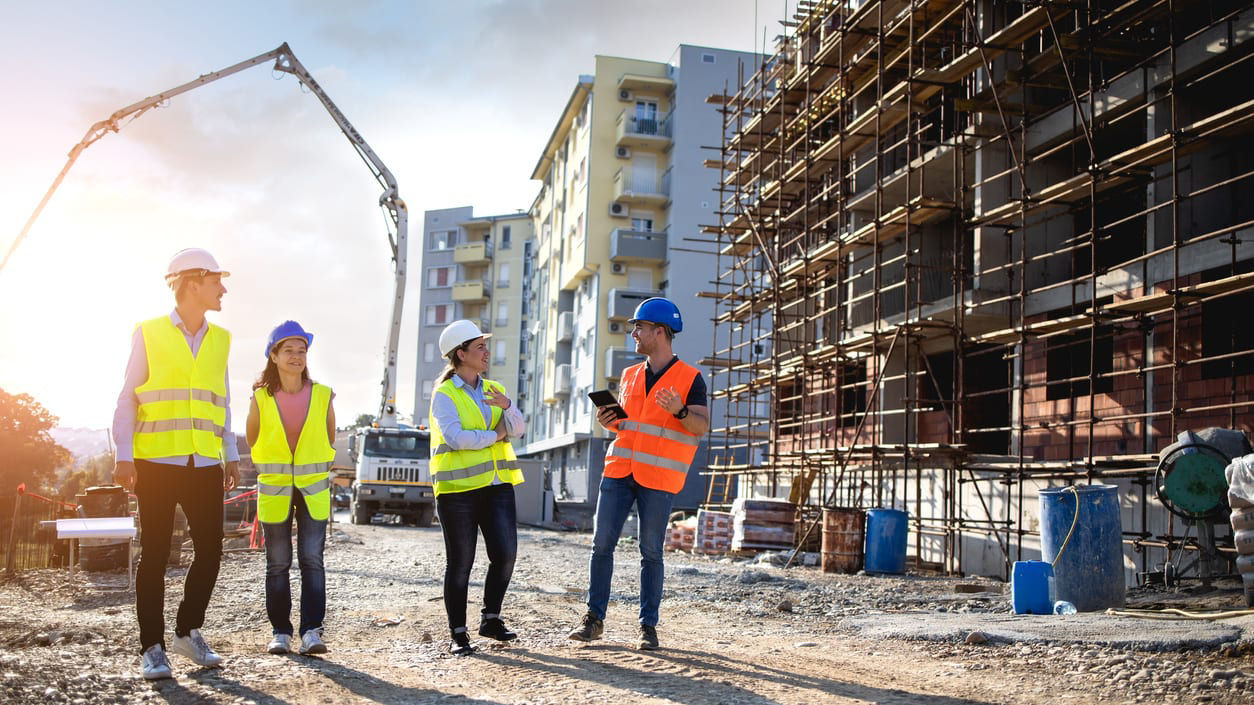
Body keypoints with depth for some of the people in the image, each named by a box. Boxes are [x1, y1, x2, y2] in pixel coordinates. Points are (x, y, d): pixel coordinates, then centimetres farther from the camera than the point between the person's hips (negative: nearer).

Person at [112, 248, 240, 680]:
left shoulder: (219, 339, 13)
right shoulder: (149, 333, 1)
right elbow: (127, 400, 0)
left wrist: (231, 456, 12)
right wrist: (124, 456, -9)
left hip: (205, 465, 4)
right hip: (157, 462, -4)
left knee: (210, 550, 2)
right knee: (155, 554, 1)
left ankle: (188, 632, 21)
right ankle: (152, 648, 10)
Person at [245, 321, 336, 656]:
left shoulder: (322, 396, -4)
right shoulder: (260, 398, -6)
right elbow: (252, 440, 10)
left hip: (313, 488, 0)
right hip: (274, 488, 0)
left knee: (312, 560, -6)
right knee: (277, 564, 4)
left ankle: (311, 631, -3)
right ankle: (280, 632, 13)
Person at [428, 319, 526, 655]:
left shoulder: (494, 390, 14)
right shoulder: (444, 394, -4)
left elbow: (517, 430, 1)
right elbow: (455, 438, -17)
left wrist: (507, 406, -19)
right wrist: (494, 435, -6)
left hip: (497, 485, 5)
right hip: (458, 488, -5)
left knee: (505, 553, -4)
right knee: (460, 563, 1)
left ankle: (491, 619, 15)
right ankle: (458, 634, 11)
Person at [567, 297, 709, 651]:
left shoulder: (690, 378, -2)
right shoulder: (630, 375, 16)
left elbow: (702, 426, -7)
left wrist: (679, 410, -25)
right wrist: (609, 422, 2)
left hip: (658, 477, -5)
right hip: (619, 471, 5)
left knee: (651, 552, 1)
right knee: (601, 543, 1)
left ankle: (648, 626, 11)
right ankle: (594, 618, 9)